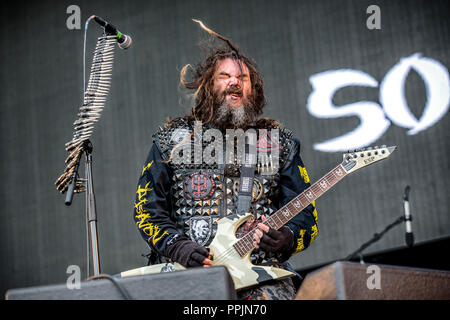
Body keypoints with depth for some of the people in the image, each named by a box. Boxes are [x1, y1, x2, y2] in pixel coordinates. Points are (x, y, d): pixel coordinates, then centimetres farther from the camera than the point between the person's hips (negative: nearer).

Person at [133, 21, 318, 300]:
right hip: (186, 271, 0)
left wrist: (287, 239, -11)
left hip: (260, 273, 1)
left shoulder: (279, 141, 14)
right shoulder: (172, 137, 14)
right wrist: (177, 246, -6)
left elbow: (305, 212, 11)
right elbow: (147, 206, 11)